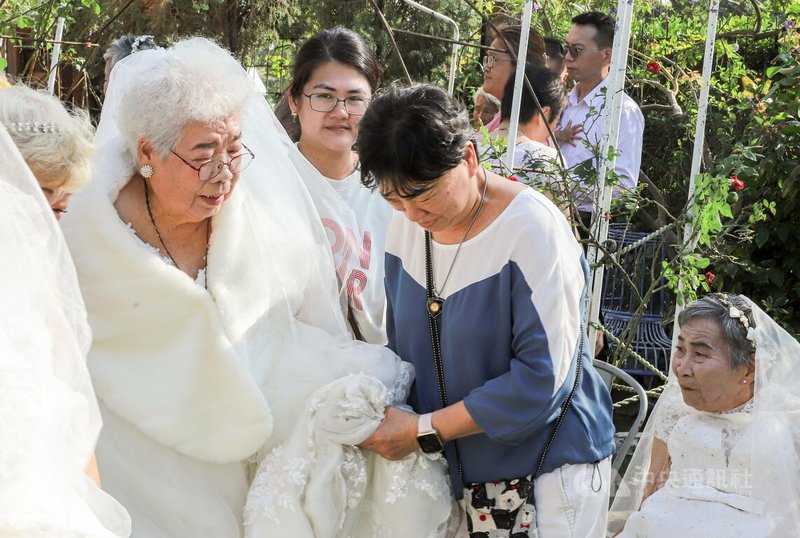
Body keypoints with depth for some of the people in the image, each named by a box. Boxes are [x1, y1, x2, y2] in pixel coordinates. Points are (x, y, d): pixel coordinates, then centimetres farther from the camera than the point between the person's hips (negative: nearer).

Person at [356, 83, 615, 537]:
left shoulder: (532, 228, -20)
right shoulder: (406, 228, -1)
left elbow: (541, 378, -22)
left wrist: (425, 430, -19)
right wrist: (388, 422, -7)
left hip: (545, 479, -5)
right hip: (454, 474, 5)